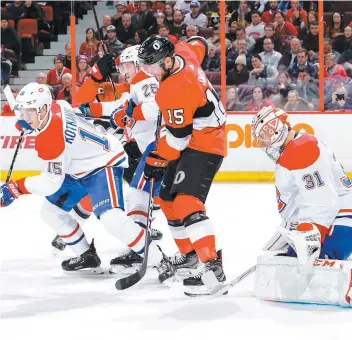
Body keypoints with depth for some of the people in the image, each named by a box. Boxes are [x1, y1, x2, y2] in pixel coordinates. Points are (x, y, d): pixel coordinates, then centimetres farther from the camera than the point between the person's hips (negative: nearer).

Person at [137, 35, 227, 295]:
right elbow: (198, 44, 21)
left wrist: (156, 161, -12)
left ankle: (212, 267, -32)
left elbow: (177, 136, -24)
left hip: (203, 146, -11)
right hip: (191, 141, 11)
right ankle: (189, 254, 32)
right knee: (168, 200, 17)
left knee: (186, 202, -24)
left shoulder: (176, 89, -29)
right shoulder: (183, 53, -3)